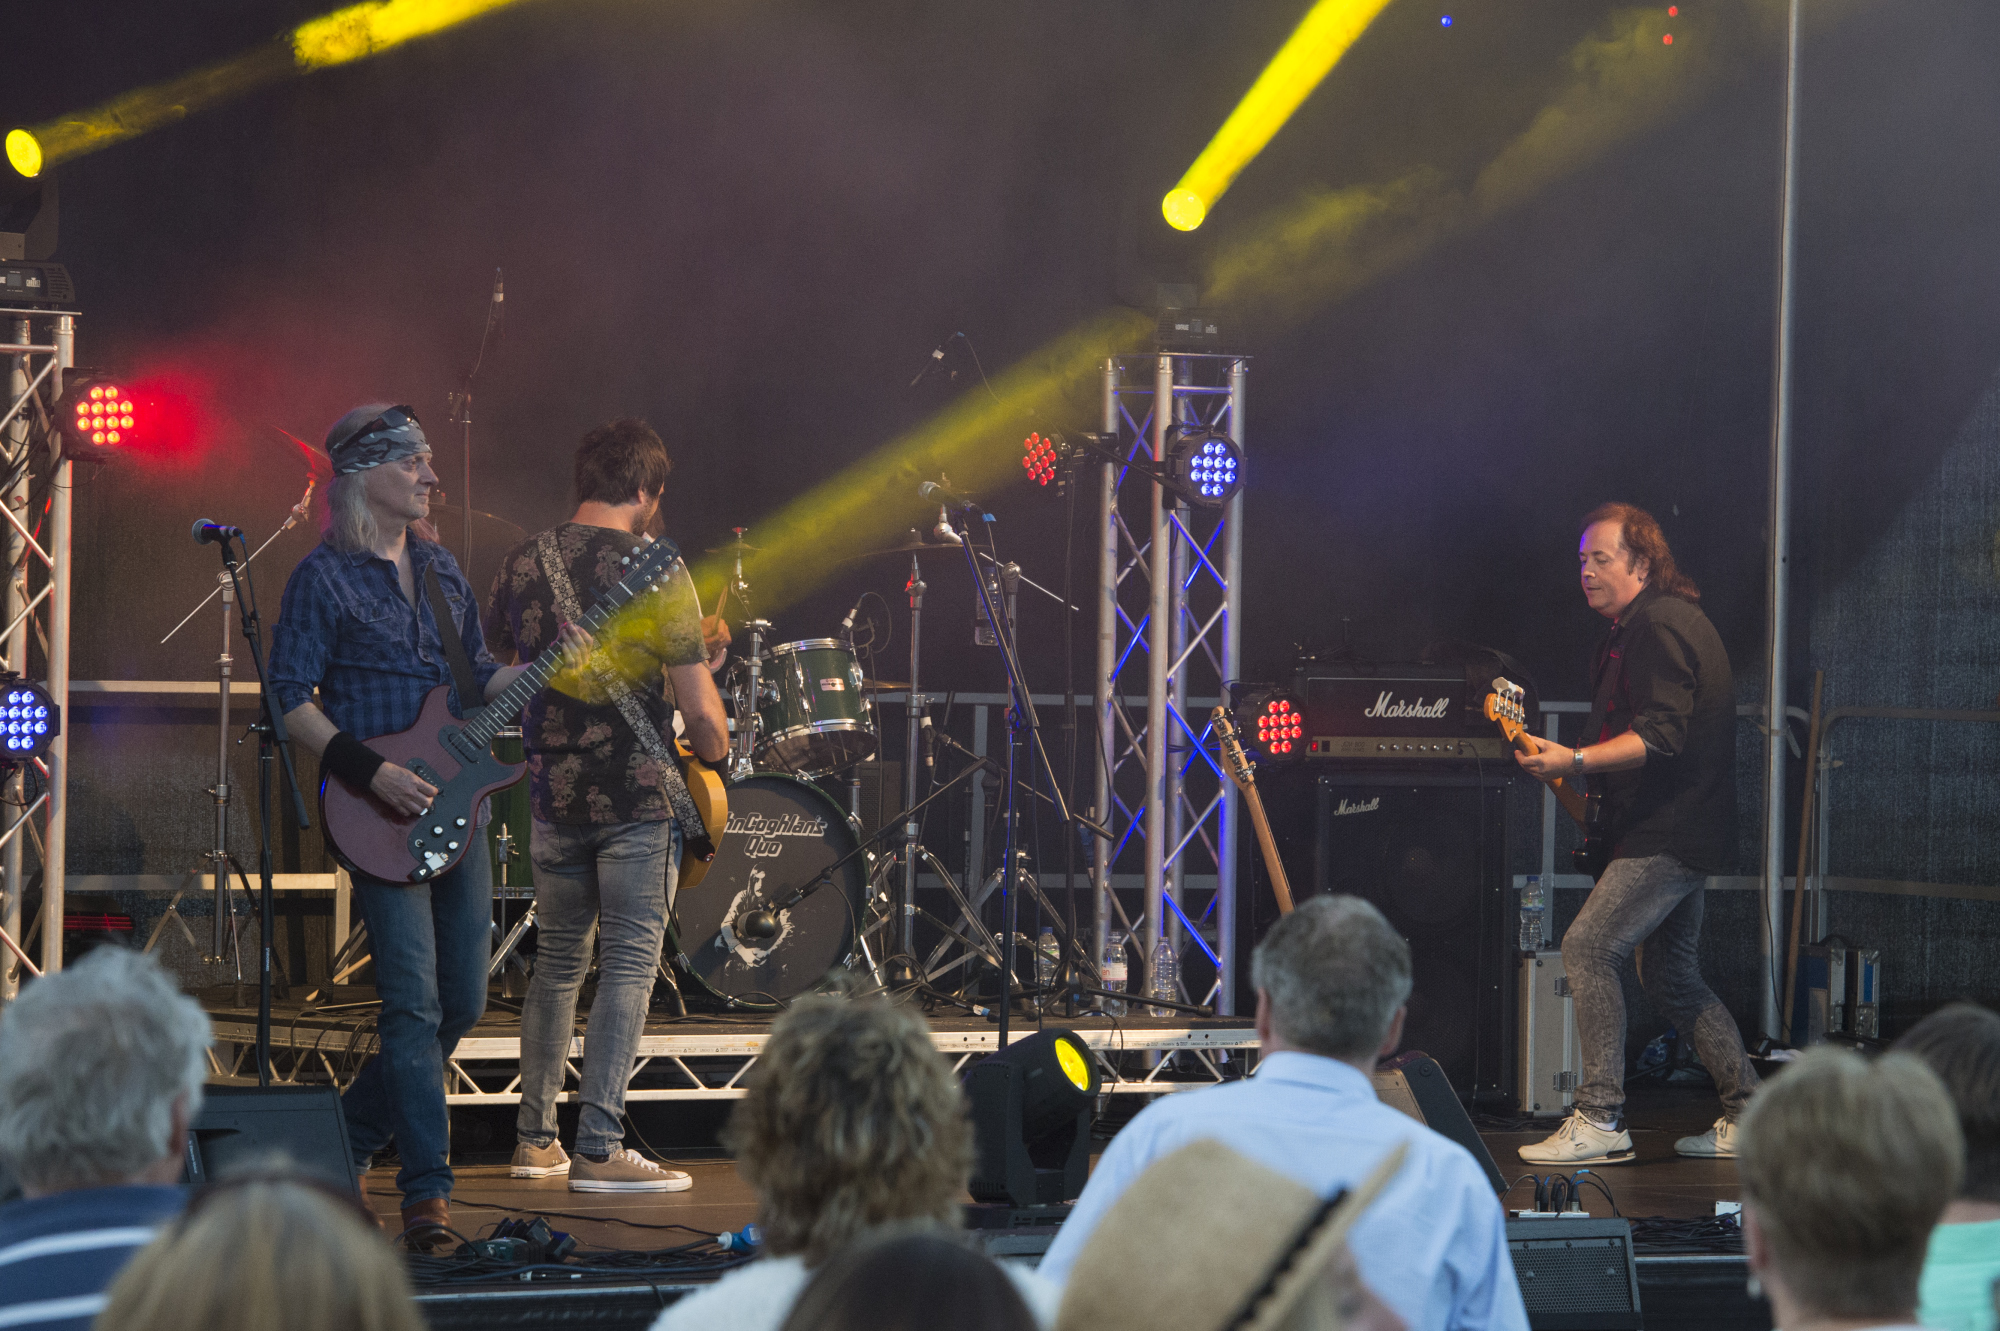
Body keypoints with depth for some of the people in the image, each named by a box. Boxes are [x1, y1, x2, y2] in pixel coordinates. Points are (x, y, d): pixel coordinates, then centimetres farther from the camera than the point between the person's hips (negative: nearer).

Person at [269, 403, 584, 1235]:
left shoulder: (441, 570, 16)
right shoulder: (325, 578, -6)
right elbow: (289, 699, -10)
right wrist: (371, 772, -18)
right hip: (385, 817, -7)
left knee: (463, 1002, 8)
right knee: (415, 1004, -12)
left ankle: (348, 1139, 24)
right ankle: (427, 1190, -9)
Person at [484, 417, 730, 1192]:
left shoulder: (524, 564, 5)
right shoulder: (656, 570, -10)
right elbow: (701, 713, -11)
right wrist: (713, 746, 9)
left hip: (553, 795, 5)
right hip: (639, 795, -5)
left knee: (558, 960, 17)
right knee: (628, 963, -2)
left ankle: (535, 1138, 20)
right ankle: (599, 1150, -8)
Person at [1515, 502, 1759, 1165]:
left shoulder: (1659, 625, -16)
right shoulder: (1650, 623, 18)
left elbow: (1661, 736, -25)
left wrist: (1576, 762, -30)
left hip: (1669, 832, -11)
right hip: (1678, 830, 11)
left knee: (1588, 949, -15)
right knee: (1671, 974, 15)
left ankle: (1600, 1121, -15)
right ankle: (1748, 1117, 17)